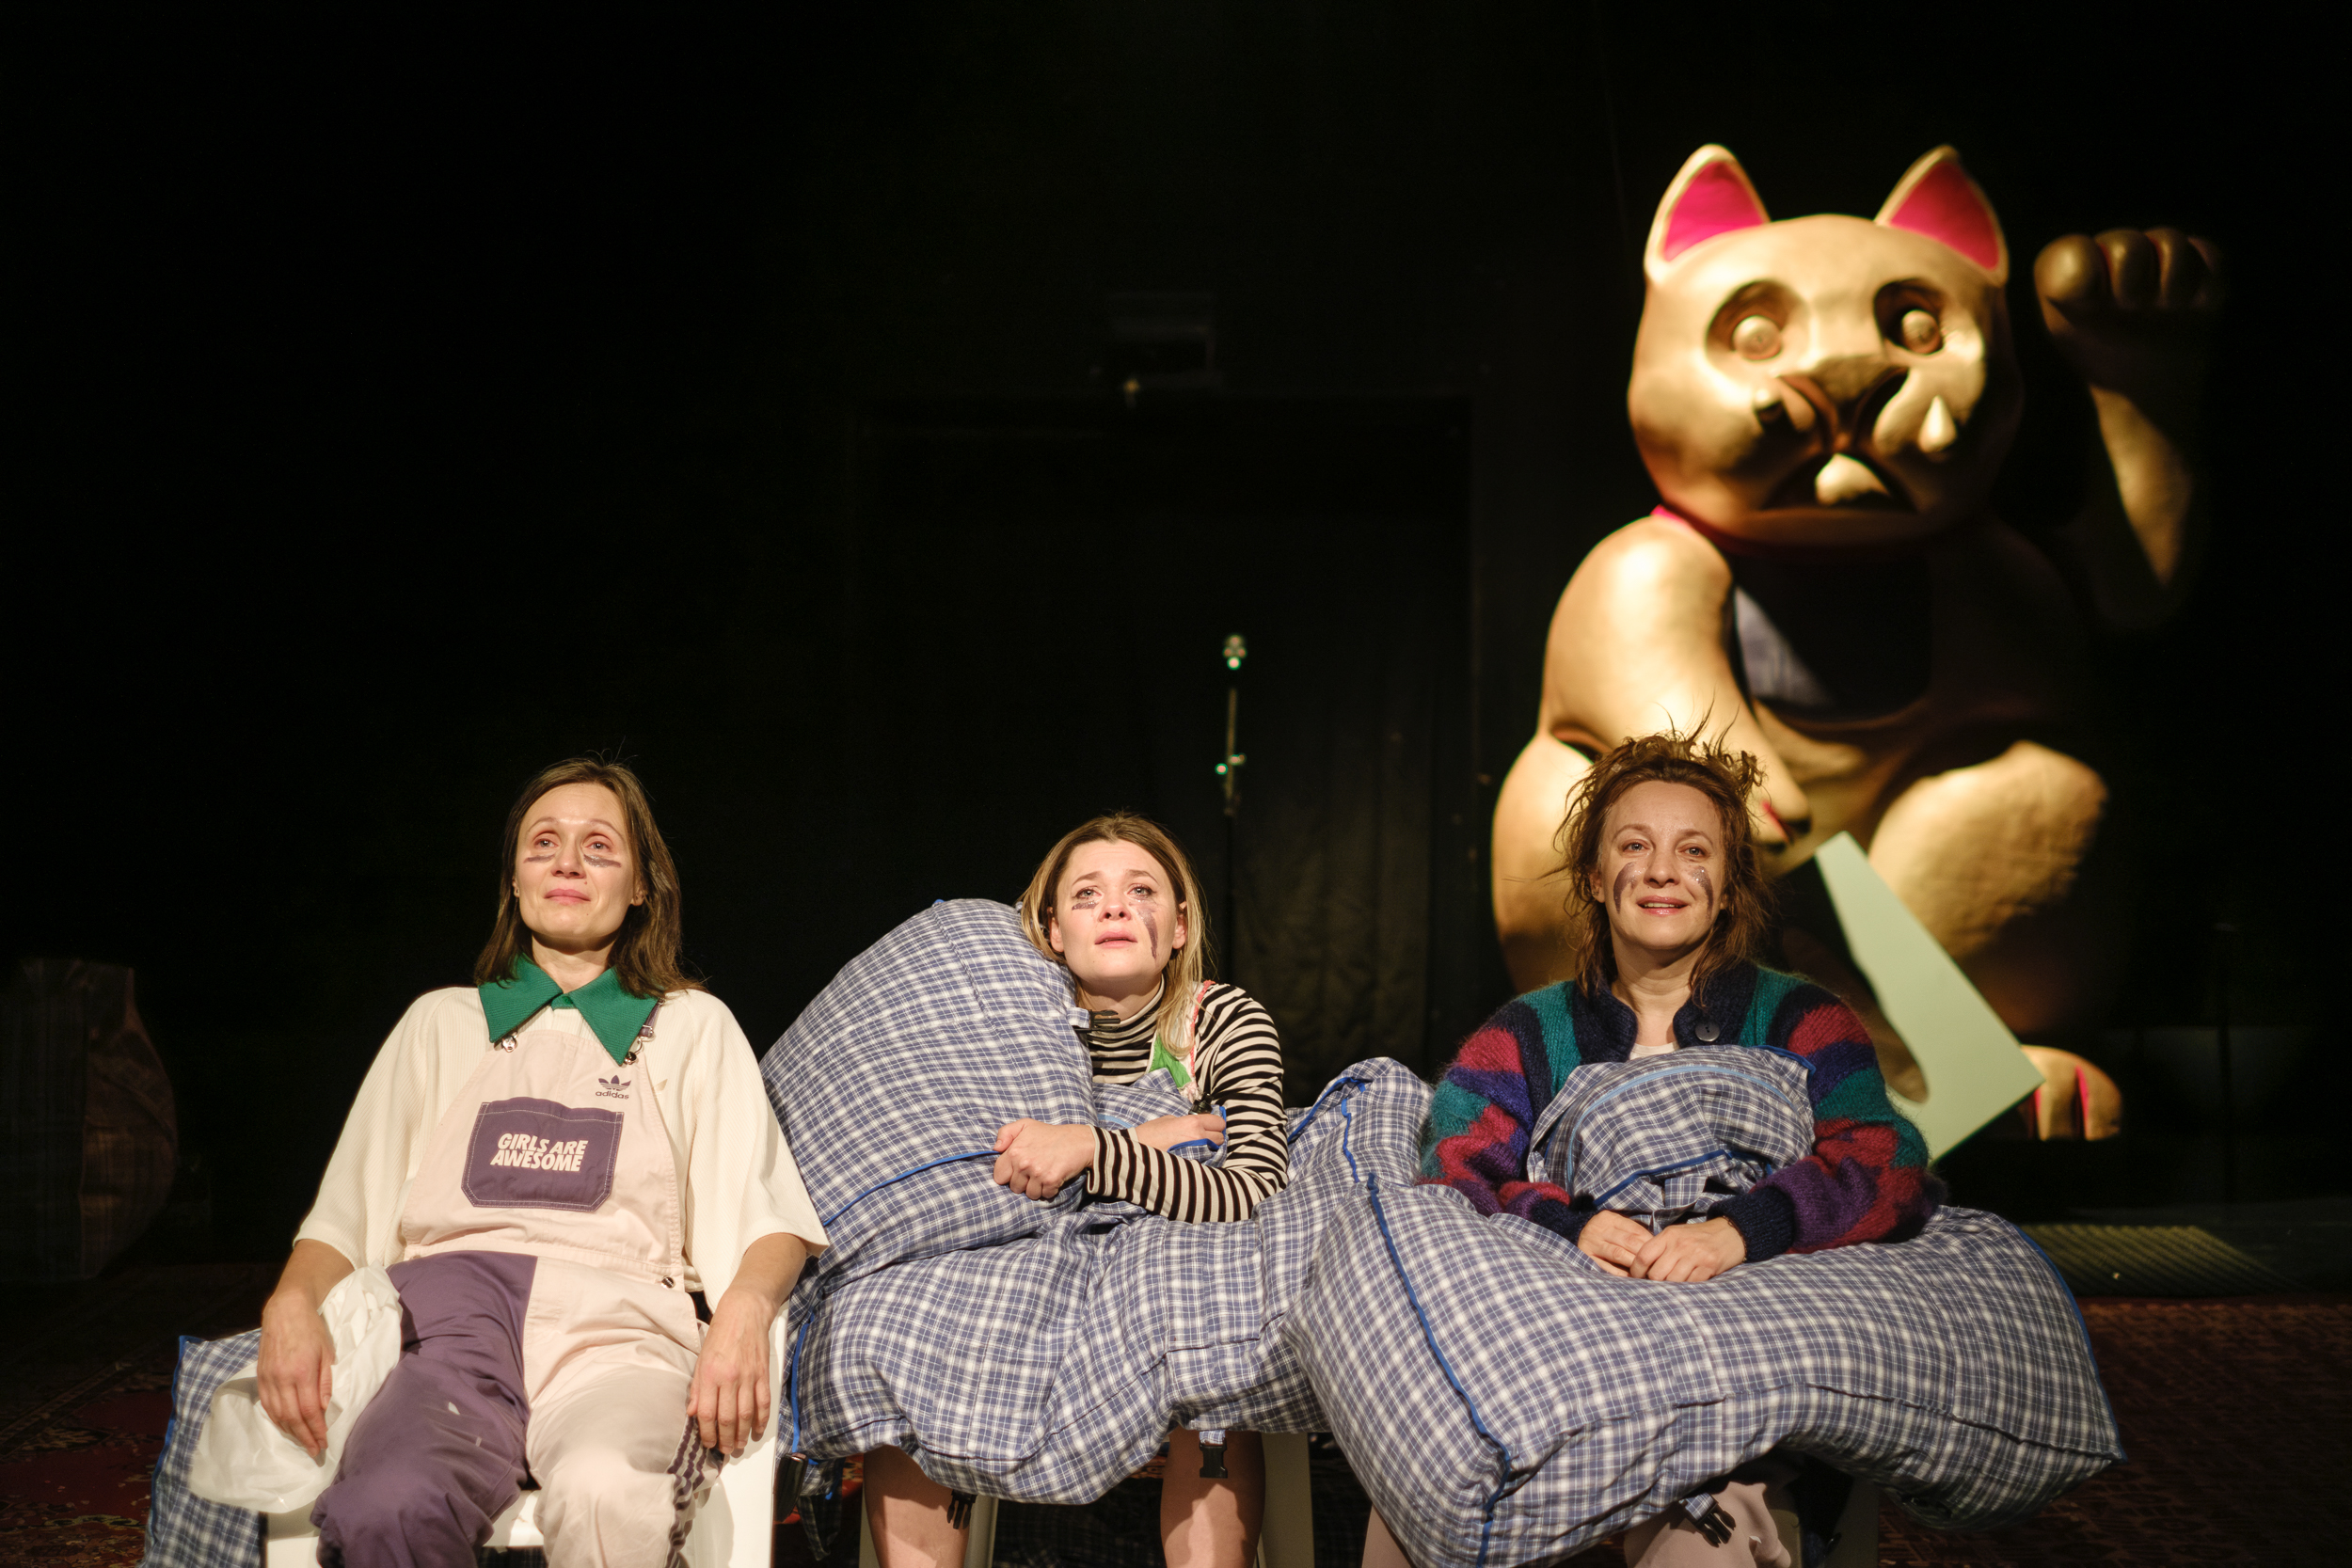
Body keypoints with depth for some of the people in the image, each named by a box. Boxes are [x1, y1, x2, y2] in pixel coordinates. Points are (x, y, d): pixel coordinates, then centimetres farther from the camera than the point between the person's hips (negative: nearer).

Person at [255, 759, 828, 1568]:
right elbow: (348, 1207, 22)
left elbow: (767, 1212, 14)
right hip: (449, 1307, 1)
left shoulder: (693, 1025, 25)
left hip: (614, 1320, -1)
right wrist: (291, 1302, 0)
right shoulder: (441, 1022, 29)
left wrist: (744, 1306, -9)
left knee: (604, 1495, -39)